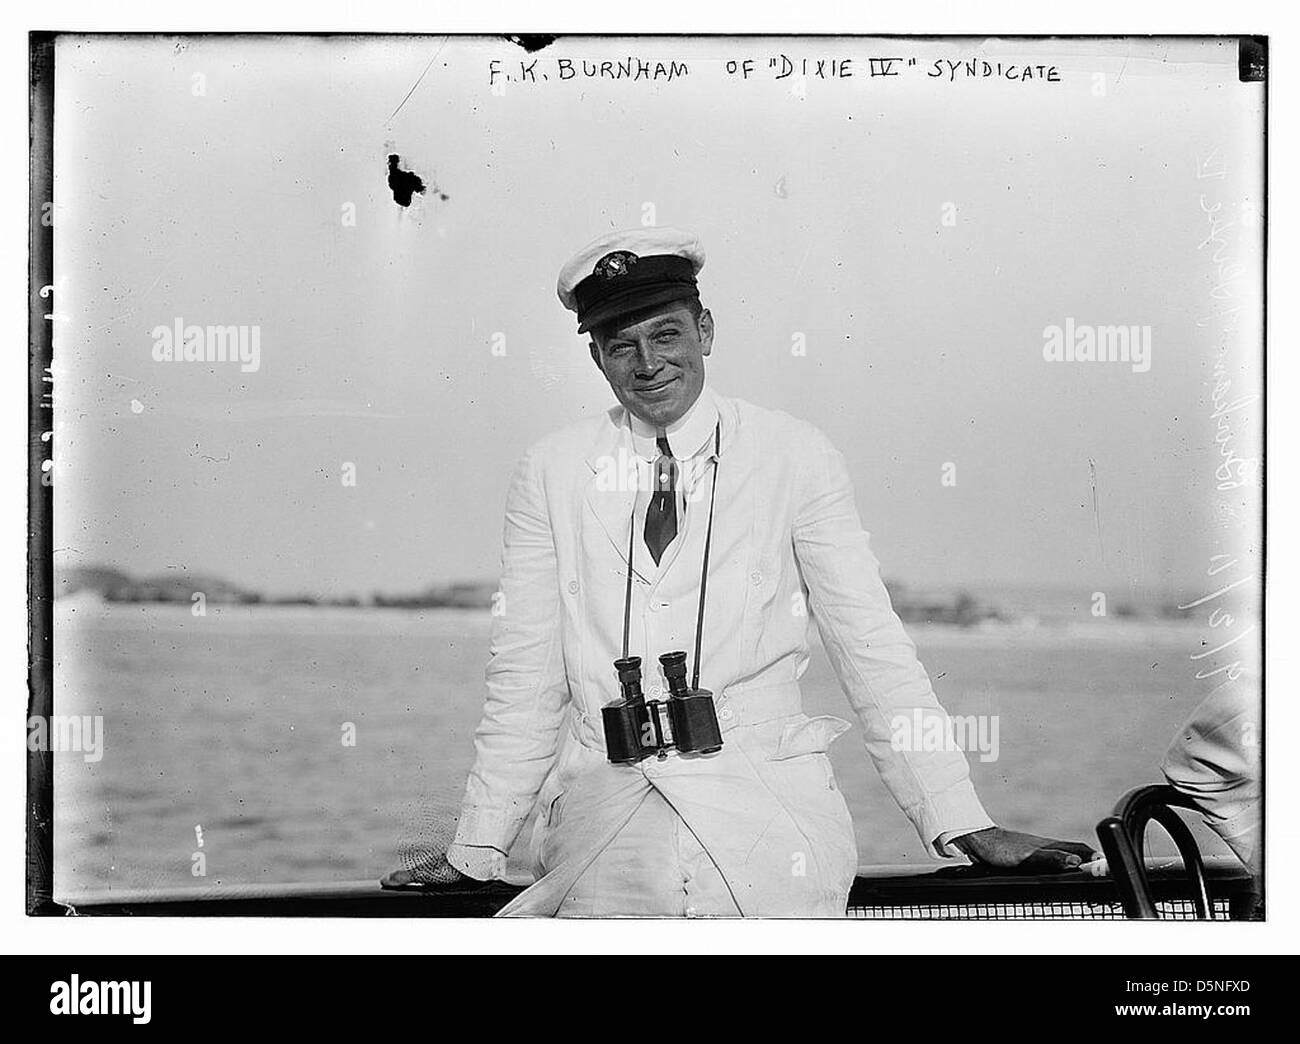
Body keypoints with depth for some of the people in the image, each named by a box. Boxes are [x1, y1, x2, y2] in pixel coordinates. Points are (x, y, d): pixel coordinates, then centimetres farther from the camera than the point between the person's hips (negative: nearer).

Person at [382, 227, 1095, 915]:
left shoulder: (795, 458, 3)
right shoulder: (549, 473, 8)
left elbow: (871, 647, 4)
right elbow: (525, 676, 11)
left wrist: (966, 827, -1)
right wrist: (475, 850, 9)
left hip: (765, 797, -1)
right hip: (603, 806, 1)